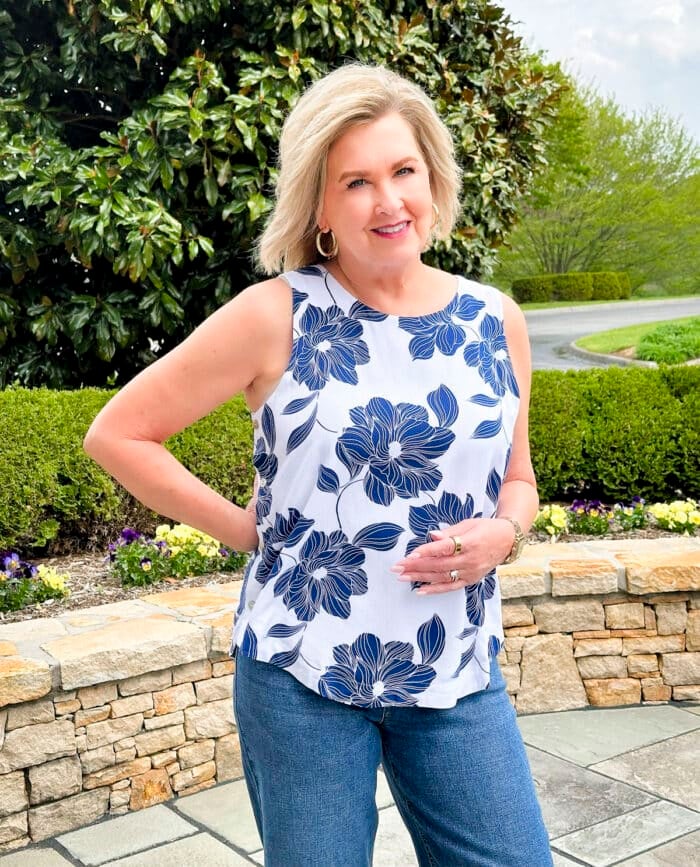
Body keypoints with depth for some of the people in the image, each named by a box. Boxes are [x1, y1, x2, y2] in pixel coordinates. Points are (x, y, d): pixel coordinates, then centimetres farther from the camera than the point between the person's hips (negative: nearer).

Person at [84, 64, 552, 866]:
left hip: (459, 675, 3)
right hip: (300, 676, -3)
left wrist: (501, 534, -7)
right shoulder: (278, 317, -10)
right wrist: (242, 527, -6)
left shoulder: (495, 321, 2)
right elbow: (119, 433, -5)